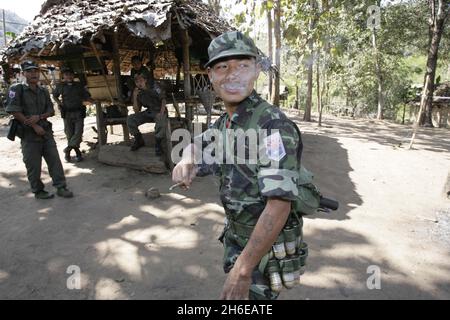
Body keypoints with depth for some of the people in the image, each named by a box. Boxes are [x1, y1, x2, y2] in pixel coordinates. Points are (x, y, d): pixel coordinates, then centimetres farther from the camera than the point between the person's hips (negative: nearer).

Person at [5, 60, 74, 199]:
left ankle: (61, 187, 11)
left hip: (46, 132, 5)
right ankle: (38, 191, 17)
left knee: (55, 160, 4)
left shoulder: (44, 91, 11)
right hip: (29, 134, -5)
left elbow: (51, 111, 10)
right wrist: (34, 126, -14)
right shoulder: (17, 89, -5)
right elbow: (14, 112, -12)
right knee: (33, 165, 3)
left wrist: (39, 117, -11)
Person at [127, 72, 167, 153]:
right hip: (148, 112, 5)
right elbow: (136, 111, 0)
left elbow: (163, 99, -12)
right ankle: (139, 140, 6)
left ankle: (158, 144, -21)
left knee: (160, 120, -40)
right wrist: (135, 97, -14)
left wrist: (161, 113, -27)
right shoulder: (138, 92, 1)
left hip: (159, 111, -5)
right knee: (130, 119, -13)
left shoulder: (154, 86, -11)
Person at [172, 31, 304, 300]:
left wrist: (243, 269, -27)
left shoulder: (273, 126, -27)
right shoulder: (225, 122, -1)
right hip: (235, 236, 8)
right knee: (235, 291, 28)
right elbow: (197, 145, 17)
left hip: (266, 246, -8)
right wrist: (186, 160, -8)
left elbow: (279, 206, -32)